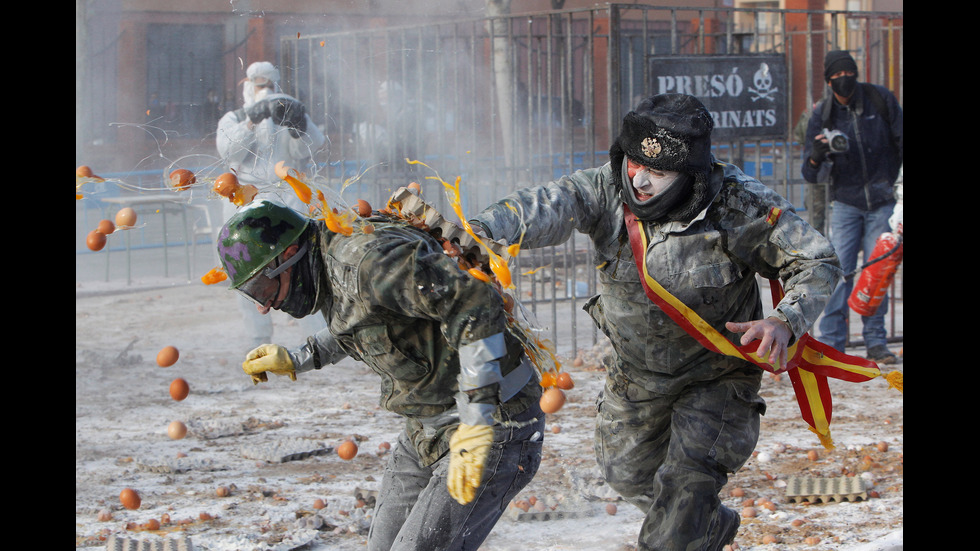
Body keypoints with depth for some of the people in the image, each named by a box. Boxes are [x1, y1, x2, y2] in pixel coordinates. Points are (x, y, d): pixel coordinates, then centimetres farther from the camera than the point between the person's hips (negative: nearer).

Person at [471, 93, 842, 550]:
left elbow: (818, 264, -16)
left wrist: (786, 321, -36)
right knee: (626, 472, 25)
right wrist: (485, 231, -60)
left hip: (716, 378, -5)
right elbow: (546, 208, -39)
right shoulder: (608, 188, -21)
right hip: (634, 372, 5)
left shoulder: (743, 207, -27)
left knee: (685, 491, -21)